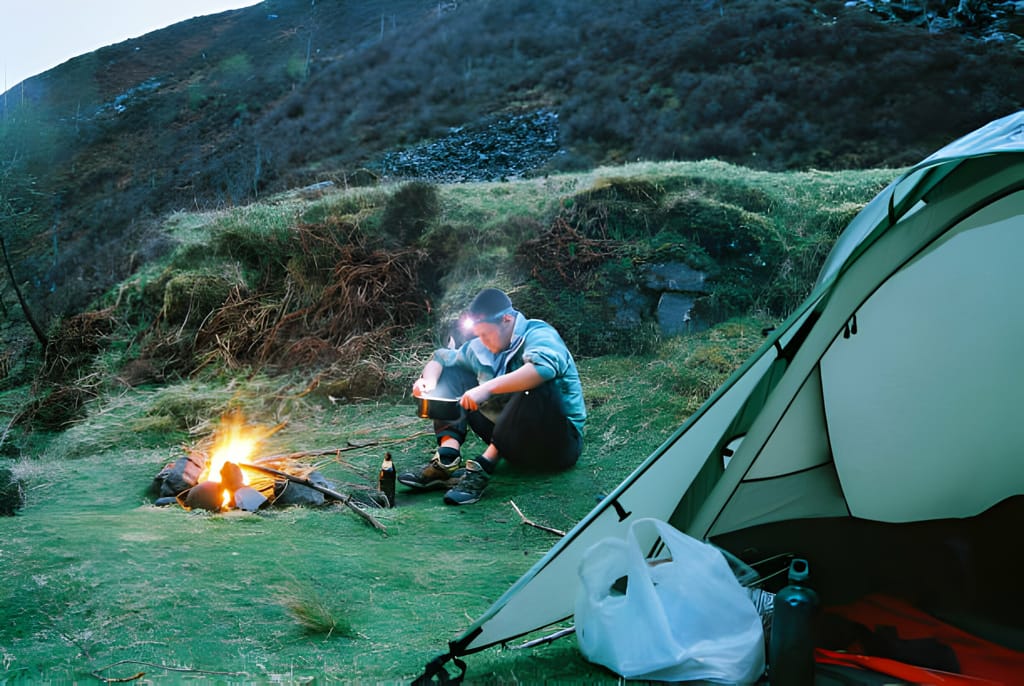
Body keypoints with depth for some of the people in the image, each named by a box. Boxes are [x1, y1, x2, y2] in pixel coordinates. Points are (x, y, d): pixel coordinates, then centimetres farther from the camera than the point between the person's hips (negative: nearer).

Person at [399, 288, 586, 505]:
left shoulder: (538, 334, -15)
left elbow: (544, 366, -38)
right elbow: (441, 357, 15)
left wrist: (489, 387, -42)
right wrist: (428, 380, -8)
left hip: (560, 442, -7)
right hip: (513, 442, 7)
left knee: (535, 383, -37)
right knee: (451, 373, 4)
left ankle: (483, 467, -35)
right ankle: (447, 457, -20)